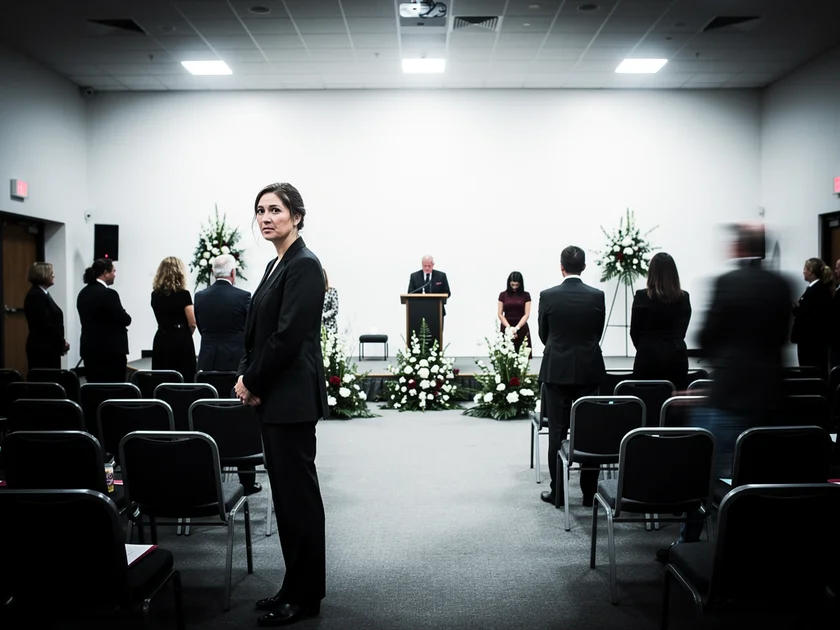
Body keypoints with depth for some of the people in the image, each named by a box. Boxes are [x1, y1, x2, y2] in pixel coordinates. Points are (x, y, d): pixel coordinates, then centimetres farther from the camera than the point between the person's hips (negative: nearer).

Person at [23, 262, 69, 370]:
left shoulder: (43, 294, 17)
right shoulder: (36, 296, -14)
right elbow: (45, 325, -20)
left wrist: (61, 342, 8)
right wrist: (62, 343, -11)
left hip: (48, 347, 10)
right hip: (43, 348, -10)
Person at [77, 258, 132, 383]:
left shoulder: (83, 293, 10)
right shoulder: (108, 293, -17)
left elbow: (87, 320, 15)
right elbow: (125, 320, -15)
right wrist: (124, 317, 8)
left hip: (90, 348, 8)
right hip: (110, 350, -8)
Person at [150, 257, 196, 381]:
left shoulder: (155, 294, 6)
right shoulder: (183, 294, -10)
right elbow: (192, 323, -8)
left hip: (161, 340, 5)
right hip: (181, 341, -5)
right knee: (183, 381, 0)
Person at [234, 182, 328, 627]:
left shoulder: (304, 265, -13)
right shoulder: (277, 265, 15)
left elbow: (288, 336, -20)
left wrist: (251, 381, -11)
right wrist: (246, 376, 2)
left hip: (292, 397, -10)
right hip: (273, 396, 10)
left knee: (297, 493, -1)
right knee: (287, 491, 14)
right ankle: (297, 587, 26)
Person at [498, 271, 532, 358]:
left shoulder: (526, 295, 2)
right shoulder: (503, 295, 4)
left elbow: (526, 314, -4)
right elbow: (500, 314, 1)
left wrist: (516, 328, -17)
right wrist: (509, 327, -14)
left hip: (521, 329, 0)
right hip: (506, 329, 0)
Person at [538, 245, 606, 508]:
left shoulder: (548, 296, -8)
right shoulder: (597, 296, -4)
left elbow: (543, 334, 3)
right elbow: (598, 332, 6)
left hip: (557, 370, -1)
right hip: (588, 370, 1)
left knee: (557, 432, 4)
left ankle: (557, 492, 8)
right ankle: (590, 493, 12)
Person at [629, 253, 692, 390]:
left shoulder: (642, 296, -8)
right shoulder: (683, 297, 0)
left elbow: (634, 332, 1)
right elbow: (681, 331, 10)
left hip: (649, 358, -3)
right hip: (677, 357, 3)